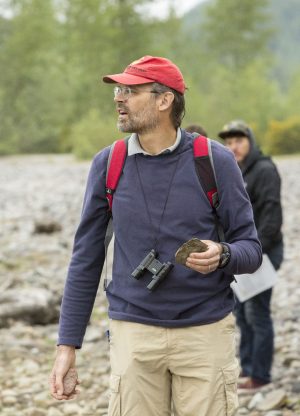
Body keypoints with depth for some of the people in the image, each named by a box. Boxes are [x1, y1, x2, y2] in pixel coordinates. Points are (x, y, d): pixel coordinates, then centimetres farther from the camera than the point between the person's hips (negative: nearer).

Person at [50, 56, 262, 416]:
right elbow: (86, 260, 6)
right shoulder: (107, 164, 1)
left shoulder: (215, 161, -4)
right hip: (134, 332, 1)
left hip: (206, 331, -1)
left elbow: (250, 249, 0)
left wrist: (222, 255, -23)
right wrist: (67, 344, 4)